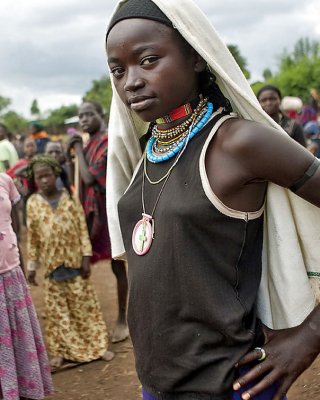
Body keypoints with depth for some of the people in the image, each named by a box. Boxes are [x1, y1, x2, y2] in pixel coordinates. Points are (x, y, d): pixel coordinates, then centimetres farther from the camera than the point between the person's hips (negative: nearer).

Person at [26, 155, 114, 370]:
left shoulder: (69, 197, -2)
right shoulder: (33, 203, 0)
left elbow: (82, 229, -2)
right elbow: (32, 238, 4)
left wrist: (86, 257, -7)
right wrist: (32, 266, 4)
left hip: (75, 261, -1)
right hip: (53, 265, 1)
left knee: (84, 305, 7)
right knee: (57, 309, 8)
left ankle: (98, 346, 17)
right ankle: (61, 351, 19)